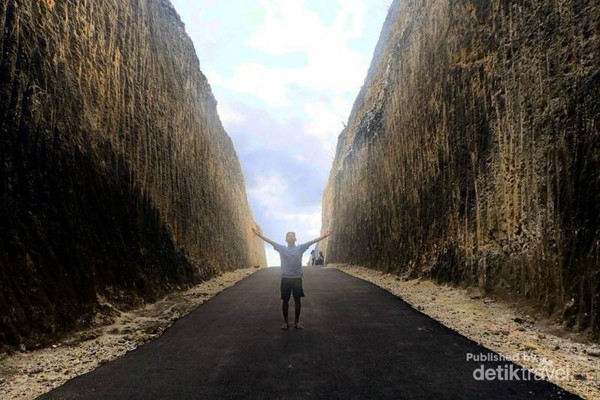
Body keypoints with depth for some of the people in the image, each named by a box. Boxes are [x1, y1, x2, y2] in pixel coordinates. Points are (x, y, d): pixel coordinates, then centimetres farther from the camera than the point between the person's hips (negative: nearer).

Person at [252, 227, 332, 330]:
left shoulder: (300, 248, 3)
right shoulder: (282, 248, 4)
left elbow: (313, 241, -4)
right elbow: (271, 241, -4)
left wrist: (324, 236, -11)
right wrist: (260, 235, -13)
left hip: (297, 278, 0)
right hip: (285, 278, 0)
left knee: (297, 300, 8)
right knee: (285, 300, 7)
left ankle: (297, 321, 21)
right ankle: (285, 321, 20)